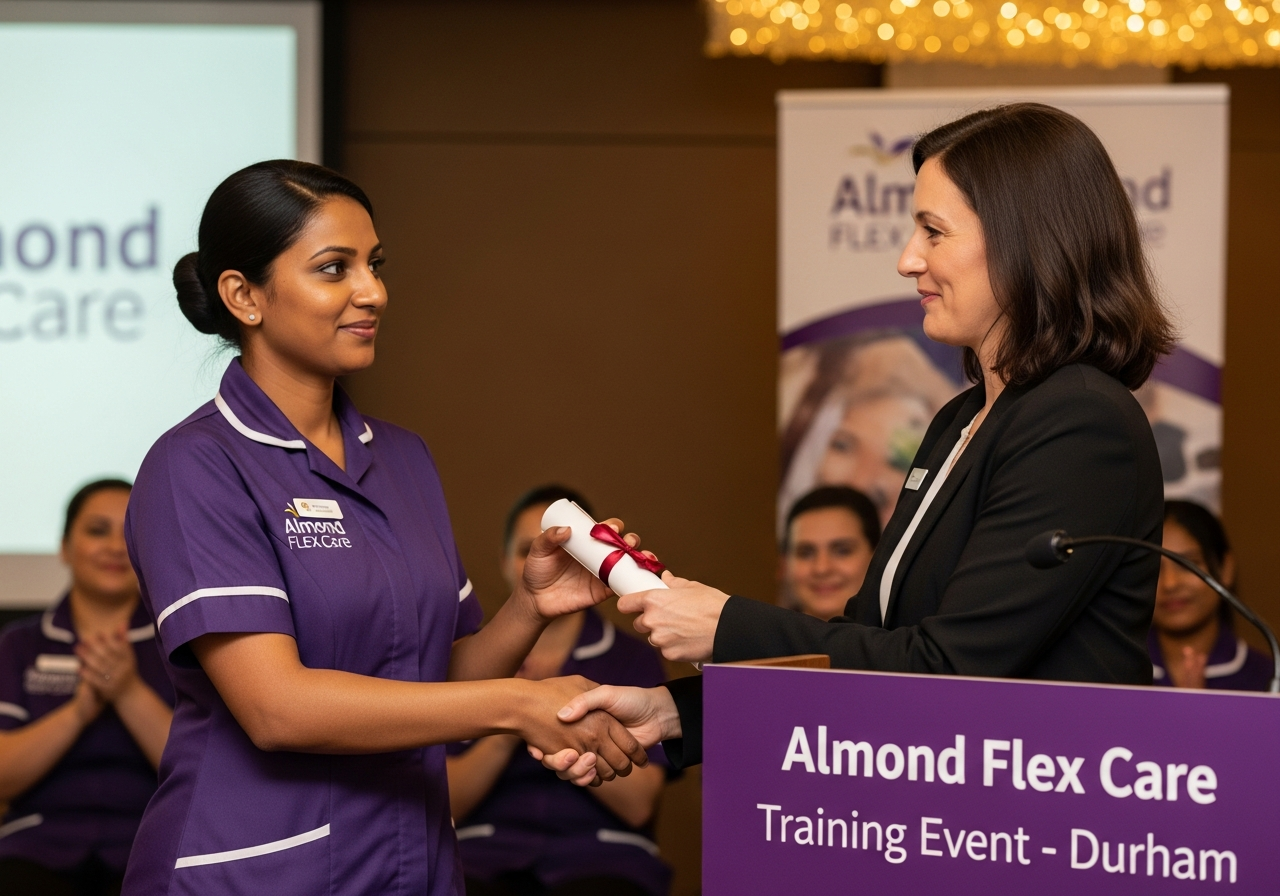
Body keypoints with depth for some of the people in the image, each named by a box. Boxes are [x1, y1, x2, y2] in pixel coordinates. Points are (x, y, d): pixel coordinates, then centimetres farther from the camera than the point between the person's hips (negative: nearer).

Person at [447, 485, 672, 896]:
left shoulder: (634, 661, 8)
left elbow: (638, 804, -3)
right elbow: (445, 802, 5)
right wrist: (506, 733, -12)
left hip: (600, 853, -1)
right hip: (486, 852, 1)